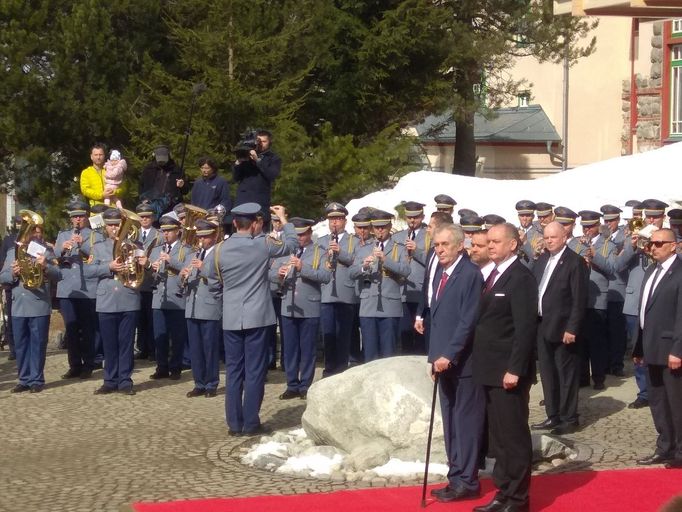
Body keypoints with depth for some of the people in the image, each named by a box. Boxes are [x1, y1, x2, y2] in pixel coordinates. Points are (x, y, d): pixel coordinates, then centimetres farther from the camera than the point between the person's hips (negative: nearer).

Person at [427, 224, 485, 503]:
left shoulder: (470, 274, -15)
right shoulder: (440, 272, 12)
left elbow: (468, 320, -19)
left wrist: (449, 355, -19)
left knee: (466, 421, -1)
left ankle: (467, 482, 5)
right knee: (451, 422, 12)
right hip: (445, 360, 8)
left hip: (463, 361, -8)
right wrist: (436, 355, 13)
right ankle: (456, 477, 19)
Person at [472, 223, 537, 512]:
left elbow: (525, 328, -18)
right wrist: (485, 367, 12)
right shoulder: (494, 276, 15)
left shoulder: (520, 278, -13)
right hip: (491, 371, 9)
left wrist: (515, 370, -21)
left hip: (509, 372, -9)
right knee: (498, 436, 13)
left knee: (514, 435, -2)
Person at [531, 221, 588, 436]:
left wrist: (572, 328, -19)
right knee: (547, 373, 13)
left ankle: (569, 419, 9)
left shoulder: (575, 262, -11)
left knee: (566, 374, 1)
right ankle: (553, 416, 22)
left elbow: (579, 299, -15)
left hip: (562, 327, -7)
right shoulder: (542, 260, 11)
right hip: (542, 325, 7)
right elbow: (534, 288, 12)